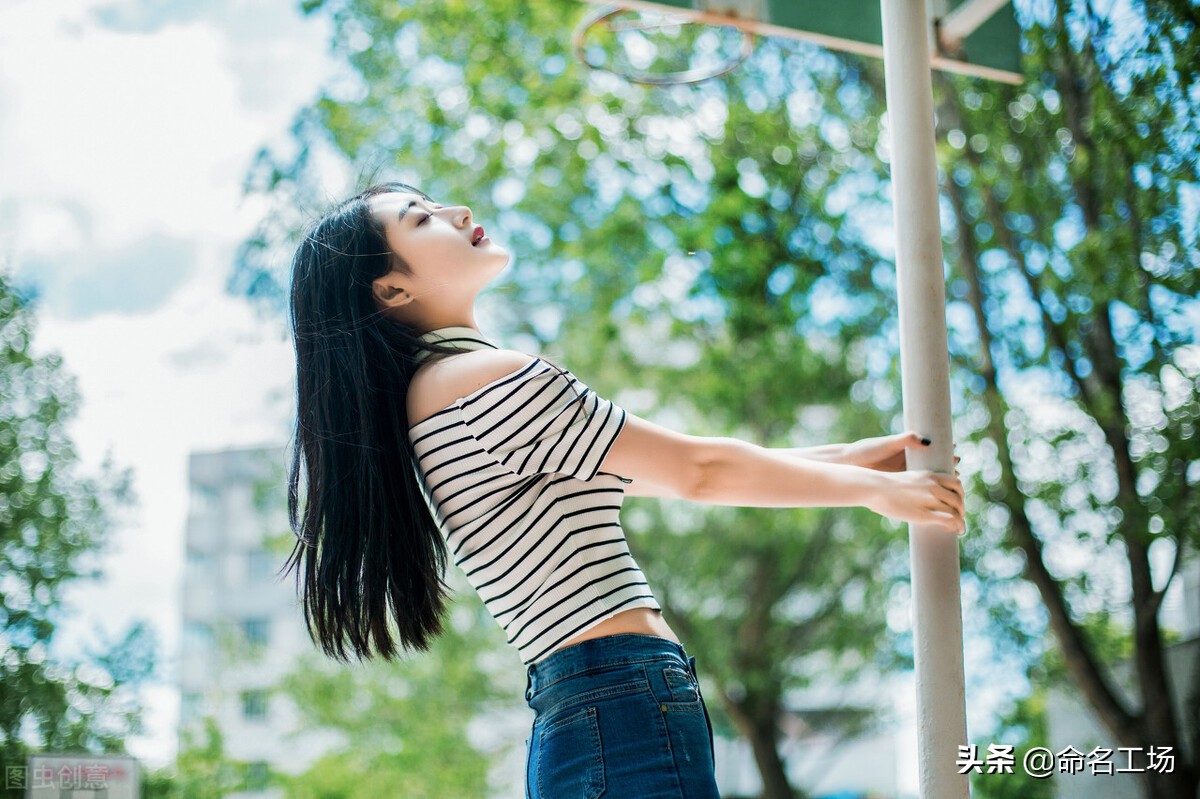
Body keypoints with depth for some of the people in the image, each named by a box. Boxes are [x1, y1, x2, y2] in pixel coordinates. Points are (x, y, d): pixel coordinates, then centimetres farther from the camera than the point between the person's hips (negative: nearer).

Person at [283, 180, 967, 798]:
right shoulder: (486, 378, -12)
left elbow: (661, 468, 20)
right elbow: (699, 470, -6)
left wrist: (851, 457, 19)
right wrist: (876, 489, 6)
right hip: (626, 705, -10)